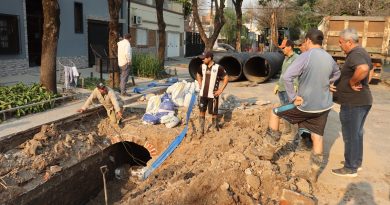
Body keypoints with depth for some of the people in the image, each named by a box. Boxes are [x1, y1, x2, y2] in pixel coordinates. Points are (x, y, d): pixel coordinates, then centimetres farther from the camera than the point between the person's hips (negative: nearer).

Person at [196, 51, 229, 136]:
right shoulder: (202, 66, 3)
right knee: (202, 111, 8)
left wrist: (221, 90, -10)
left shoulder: (218, 68, -12)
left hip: (213, 94, -4)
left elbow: (226, 78, -7)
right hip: (203, 94, 5)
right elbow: (198, 75, 23)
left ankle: (215, 127, 25)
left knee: (214, 112, 4)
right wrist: (200, 85, 12)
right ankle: (201, 129, 19)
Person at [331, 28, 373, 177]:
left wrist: (352, 82, -25)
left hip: (353, 103, -10)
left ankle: (350, 168, 12)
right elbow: (369, 69, 29)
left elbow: (363, 69, -41)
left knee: (350, 135, 1)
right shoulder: (362, 52, 13)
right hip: (363, 100, 10)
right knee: (357, 133, 21)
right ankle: (357, 162, 34)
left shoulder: (355, 55, -20)